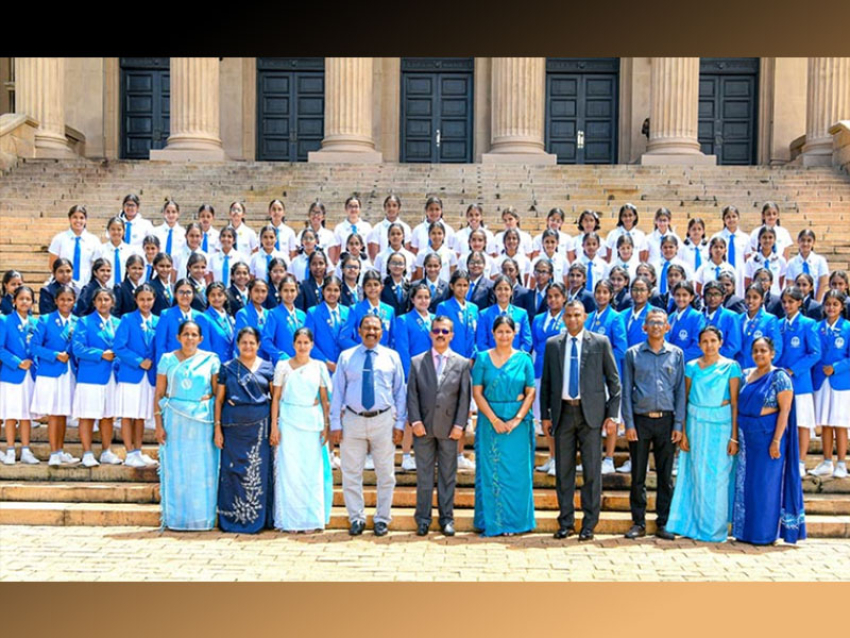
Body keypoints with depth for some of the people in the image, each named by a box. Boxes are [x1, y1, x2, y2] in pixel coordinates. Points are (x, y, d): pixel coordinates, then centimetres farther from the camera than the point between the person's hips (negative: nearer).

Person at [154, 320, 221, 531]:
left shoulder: (211, 360, 5)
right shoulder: (168, 359, 6)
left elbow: (218, 393, 3)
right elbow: (159, 394, 4)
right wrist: (158, 423, -4)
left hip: (203, 421, 0)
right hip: (175, 420, 0)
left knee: (202, 470, 2)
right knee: (175, 470, 2)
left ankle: (202, 518, 11)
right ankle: (176, 518, 11)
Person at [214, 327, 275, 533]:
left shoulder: (267, 368, 7)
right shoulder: (227, 368, 7)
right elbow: (219, 399, 7)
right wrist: (217, 428, 1)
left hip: (259, 427, 0)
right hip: (233, 427, 0)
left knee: (258, 473, 1)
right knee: (233, 472, 2)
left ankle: (257, 519, 11)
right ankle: (232, 520, 10)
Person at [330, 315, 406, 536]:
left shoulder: (392, 357, 5)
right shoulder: (346, 357, 5)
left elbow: (400, 392, 6)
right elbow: (338, 391, 4)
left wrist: (400, 423, 0)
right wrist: (335, 423, -1)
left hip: (383, 420, 0)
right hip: (353, 420, 0)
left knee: (385, 474, 6)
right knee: (351, 473, 5)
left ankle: (382, 519, 19)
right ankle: (357, 518, 19)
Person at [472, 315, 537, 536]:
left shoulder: (524, 359, 4)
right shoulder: (483, 358, 2)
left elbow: (531, 393, 1)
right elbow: (477, 393, -2)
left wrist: (516, 419, -11)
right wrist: (495, 420, -11)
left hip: (518, 422, 0)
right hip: (490, 421, 0)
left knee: (516, 472, 3)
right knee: (490, 470, 2)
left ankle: (514, 520, 13)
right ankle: (491, 522, 11)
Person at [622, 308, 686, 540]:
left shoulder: (676, 354, 6)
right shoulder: (633, 354, 4)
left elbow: (680, 391, 6)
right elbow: (626, 390, 3)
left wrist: (678, 424, -1)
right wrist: (629, 423, -3)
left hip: (666, 420, 1)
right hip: (640, 420, -1)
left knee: (666, 475, 5)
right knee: (638, 475, 4)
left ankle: (663, 523, 14)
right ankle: (638, 523, 13)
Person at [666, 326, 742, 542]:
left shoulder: (730, 367, -2)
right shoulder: (692, 367, 6)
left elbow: (735, 403, -4)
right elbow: (685, 400, 6)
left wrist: (734, 436, -9)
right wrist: (683, 432, -1)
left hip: (720, 426, -2)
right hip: (695, 424, 2)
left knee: (716, 477, 1)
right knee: (695, 475, 5)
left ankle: (714, 528, 13)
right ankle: (695, 524, 17)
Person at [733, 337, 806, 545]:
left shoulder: (779, 377, -8)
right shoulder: (746, 375, 10)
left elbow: (785, 410, -12)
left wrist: (776, 440, -18)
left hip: (767, 435, -6)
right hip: (745, 435, 6)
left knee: (765, 484, 0)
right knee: (744, 483, 9)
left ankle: (765, 532, 11)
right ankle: (745, 529, 19)